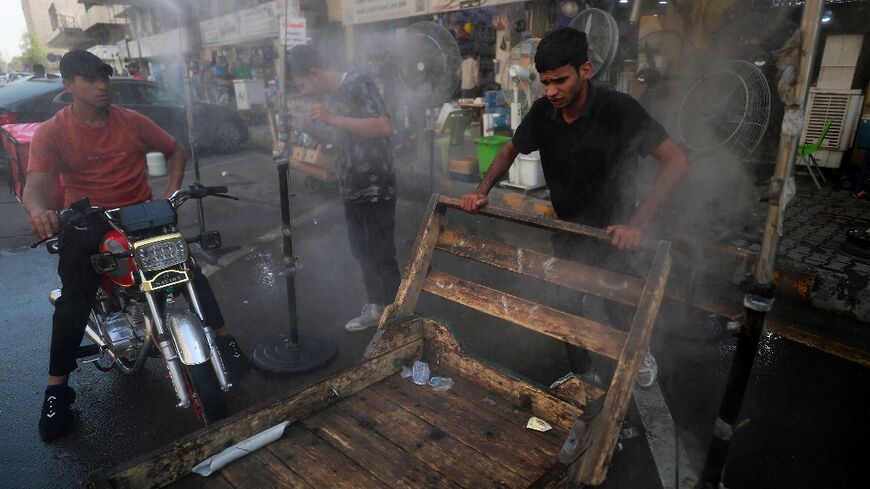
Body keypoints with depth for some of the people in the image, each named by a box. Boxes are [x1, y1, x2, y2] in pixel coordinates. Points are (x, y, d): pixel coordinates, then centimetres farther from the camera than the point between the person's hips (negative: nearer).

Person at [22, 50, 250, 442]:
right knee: (74, 301, -10)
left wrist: (172, 188, -4)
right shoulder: (51, 133, -4)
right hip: (85, 223, -1)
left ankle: (223, 337, 2)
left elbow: (175, 150, 14)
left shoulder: (133, 121, 2)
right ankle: (57, 389, 4)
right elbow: (35, 185, -17)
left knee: (188, 268, -13)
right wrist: (39, 210, -41)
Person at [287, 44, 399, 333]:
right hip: (351, 188, 8)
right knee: (361, 251, 14)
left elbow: (385, 127, -27)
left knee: (382, 254, -2)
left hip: (377, 188, -8)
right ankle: (375, 307, 29)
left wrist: (332, 119, -28)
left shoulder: (358, 85, -14)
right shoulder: (325, 95, 10)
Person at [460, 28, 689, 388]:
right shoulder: (543, 112, -9)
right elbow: (511, 150, 9)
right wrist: (482, 191, -6)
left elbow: (677, 161, -27)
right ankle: (582, 374, 37)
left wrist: (638, 224, -37)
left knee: (616, 306, 7)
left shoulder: (618, 109, -24)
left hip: (613, 232, -4)